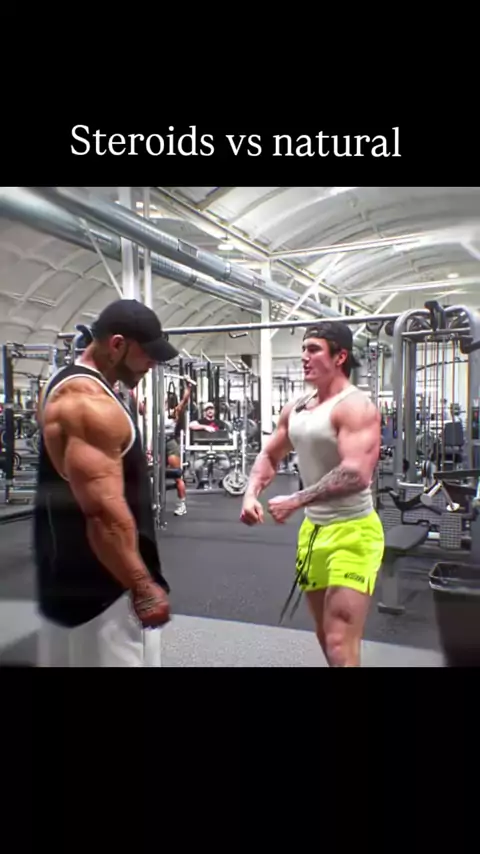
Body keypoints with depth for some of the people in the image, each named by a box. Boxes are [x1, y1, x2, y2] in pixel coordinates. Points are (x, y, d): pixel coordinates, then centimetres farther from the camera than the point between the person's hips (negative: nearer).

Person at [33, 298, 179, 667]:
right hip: (100, 589, -10)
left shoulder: (72, 386, 11)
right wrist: (143, 588, -23)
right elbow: (104, 510, -29)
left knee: (73, 654, 21)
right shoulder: (89, 401, -23)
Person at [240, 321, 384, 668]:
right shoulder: (296, 408, 8)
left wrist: (294, 502, -24)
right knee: (326, 636, 22)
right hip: (313, 529, 9)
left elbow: (356, 474, -29)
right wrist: (251, 494, 1)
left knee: (340, 645, -9)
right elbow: (270, 455, 19)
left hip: (352, 531, -8)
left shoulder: (355, 406, -17)